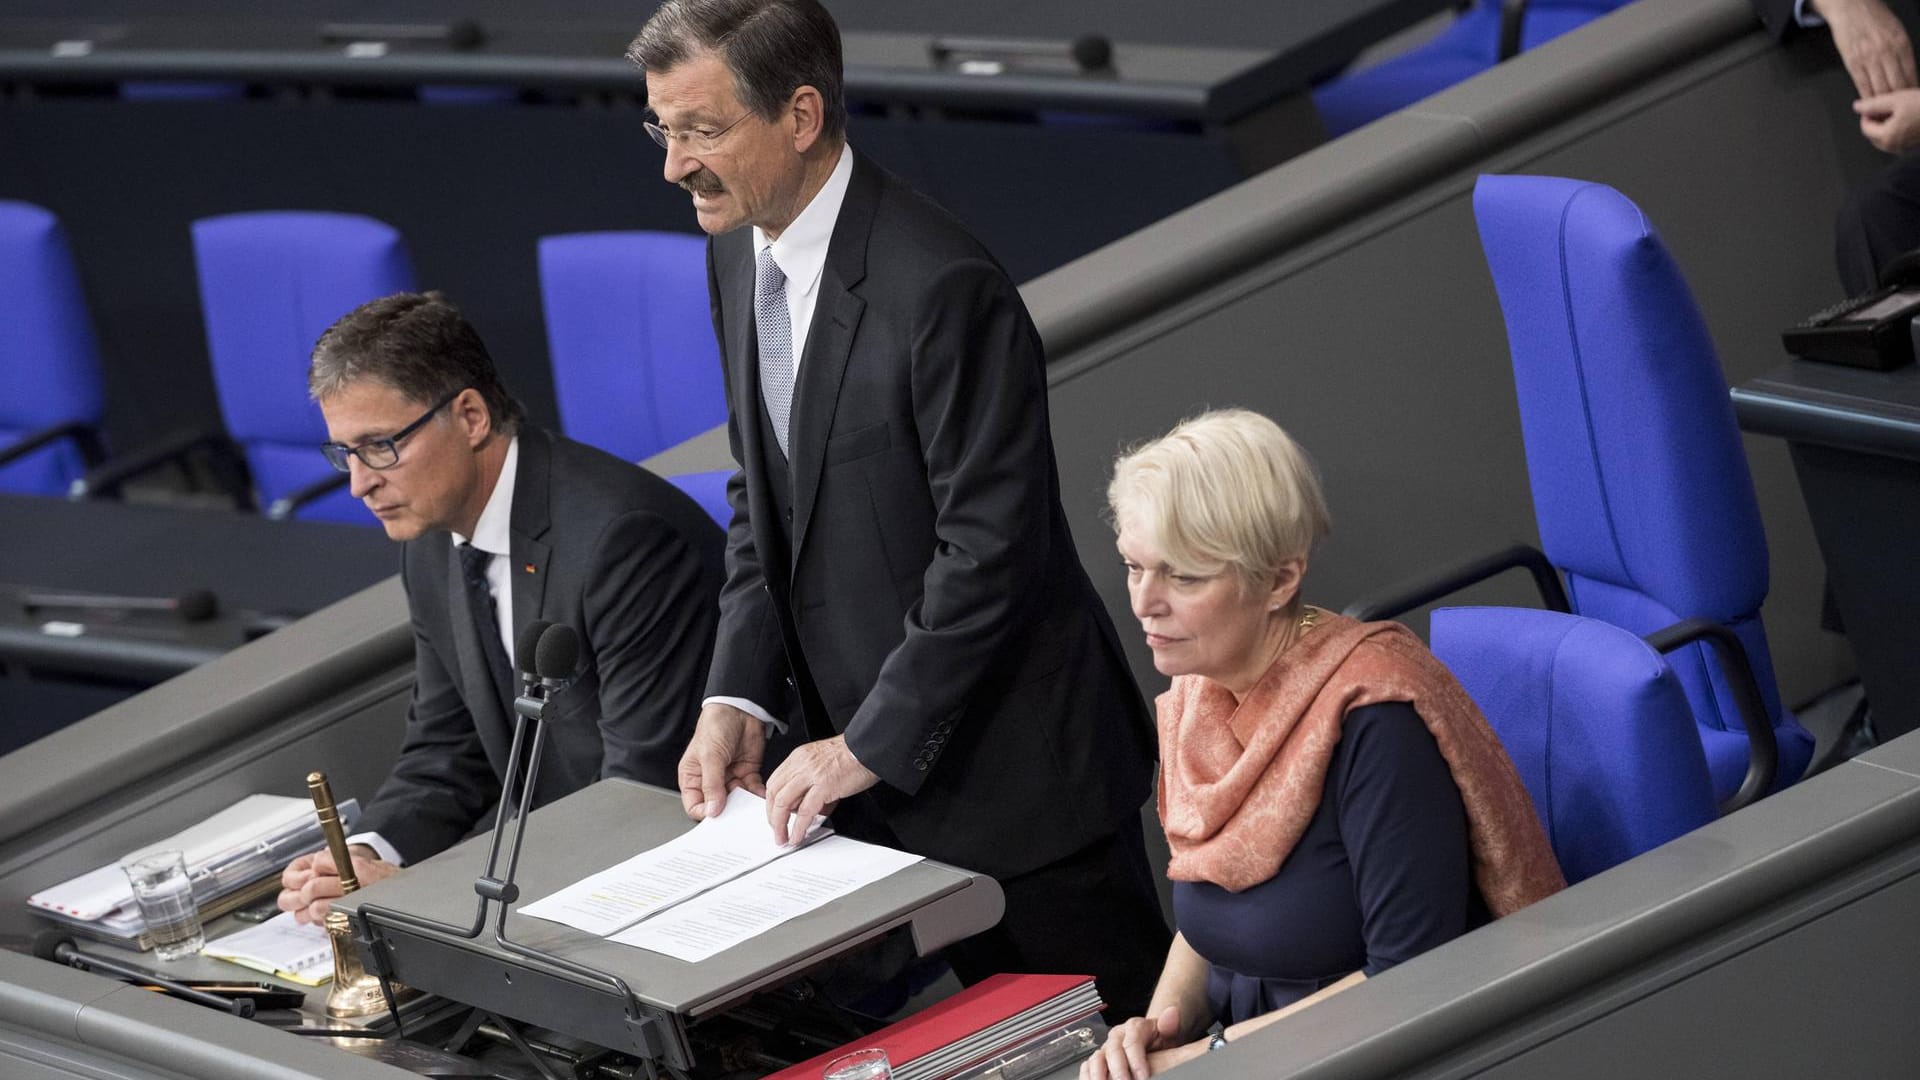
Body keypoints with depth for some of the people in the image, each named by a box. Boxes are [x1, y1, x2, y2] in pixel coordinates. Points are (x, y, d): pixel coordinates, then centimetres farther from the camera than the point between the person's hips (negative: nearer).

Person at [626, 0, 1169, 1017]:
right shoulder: (739, 255, 4)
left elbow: (989, 548, -23)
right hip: (882, 777, 8)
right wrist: (739, 699, -1)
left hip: (1011, 771, -8)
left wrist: (870, 745, -19)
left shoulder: (941, 287, -24)